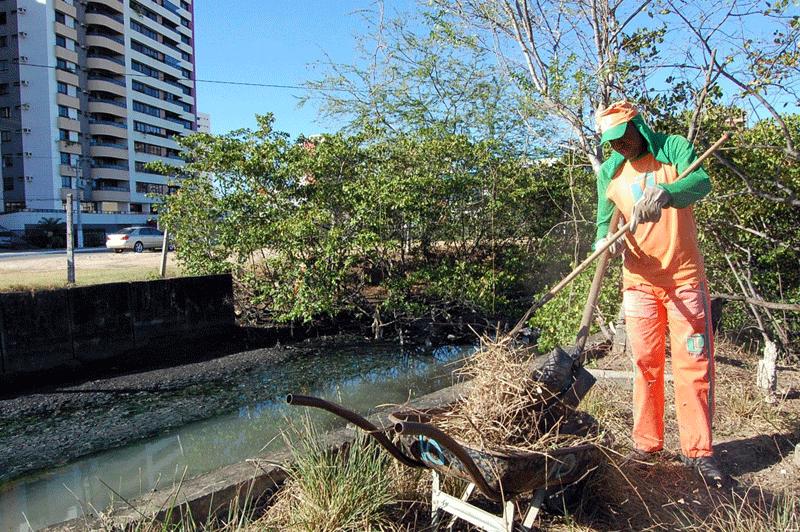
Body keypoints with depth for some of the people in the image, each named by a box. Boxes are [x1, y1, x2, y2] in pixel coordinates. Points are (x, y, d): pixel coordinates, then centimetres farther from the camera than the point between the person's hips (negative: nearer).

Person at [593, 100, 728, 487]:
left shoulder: (673, 148, -2)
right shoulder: (609, 172, 8)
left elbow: (702, 182, -21)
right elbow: (604, 220, 8)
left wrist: (664, 194, -42)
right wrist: (605, 238, -16)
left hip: (684, 276, -2)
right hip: (639, 279, 3)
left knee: (694, 362, -1)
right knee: (645, 364, 6)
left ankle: (698, 451, 9)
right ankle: (646, 444, 16)